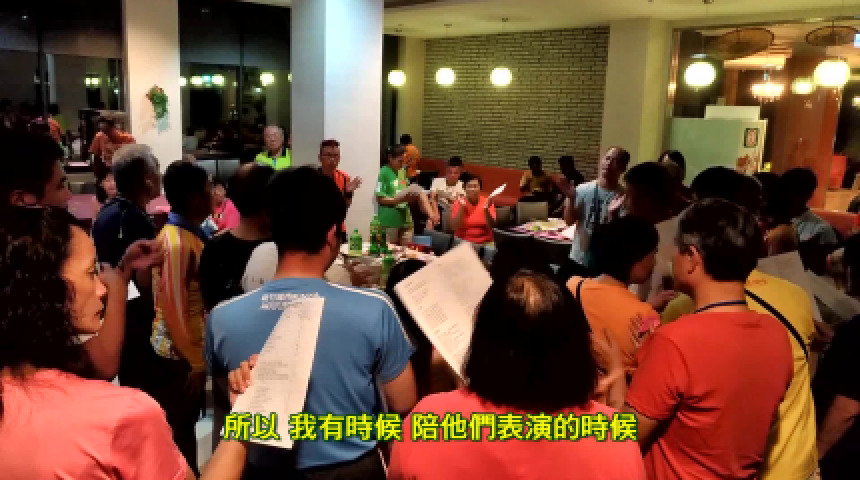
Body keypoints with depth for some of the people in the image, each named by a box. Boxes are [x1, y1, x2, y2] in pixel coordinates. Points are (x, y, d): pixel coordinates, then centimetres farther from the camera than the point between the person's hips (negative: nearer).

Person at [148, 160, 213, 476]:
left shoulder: (191, 234, 5)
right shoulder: (176, 243, -22)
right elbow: (173, 309, -23)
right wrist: (194, 361, -17)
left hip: (189, 350, 8)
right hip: (179, 355, -8)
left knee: (185, 425, 21)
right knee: (178, 430, 7)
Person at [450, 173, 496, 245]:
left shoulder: (486, 202, 0)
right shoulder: (458, 203, -1)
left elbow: (492, 226, -8)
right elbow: (454, 227, -10)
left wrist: (486, 210, -22)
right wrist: (461, 208, -18)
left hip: (485, 242, 1)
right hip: (463, 241, -1)